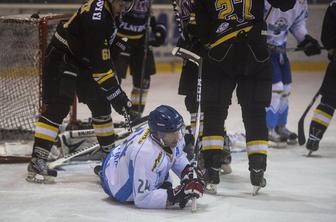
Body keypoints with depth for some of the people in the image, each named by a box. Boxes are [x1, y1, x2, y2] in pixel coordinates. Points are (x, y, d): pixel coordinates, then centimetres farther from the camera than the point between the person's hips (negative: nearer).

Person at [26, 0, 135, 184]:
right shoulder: (96, 19, -30)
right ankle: (37, 163, -20)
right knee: (58, 108, -18)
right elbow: (99, 66, -28)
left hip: (83, 60, 10)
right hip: (61, 59, -10)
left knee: (101, 105, 11)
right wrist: (117, 95, -25)